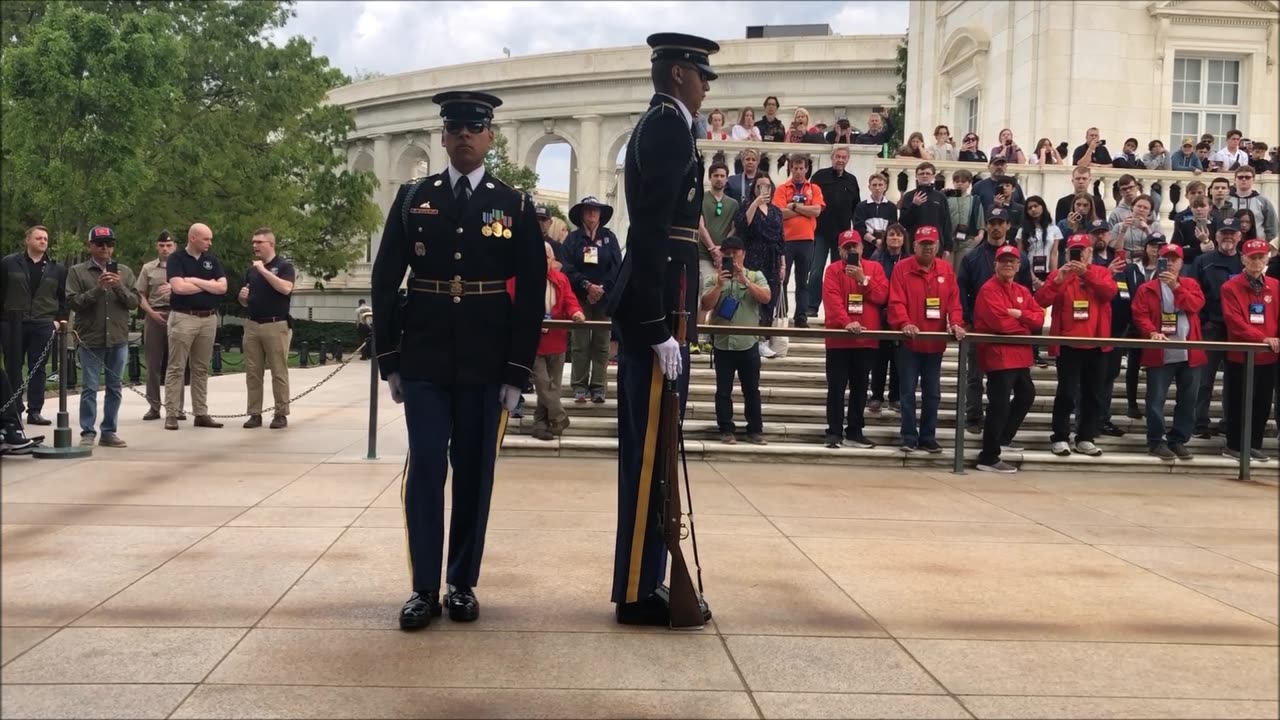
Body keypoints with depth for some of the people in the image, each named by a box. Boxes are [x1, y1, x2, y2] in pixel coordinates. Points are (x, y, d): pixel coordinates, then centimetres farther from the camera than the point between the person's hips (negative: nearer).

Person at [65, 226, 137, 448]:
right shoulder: (77, 272, 3)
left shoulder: (124, 272, 10)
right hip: (90, 340, -3)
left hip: (118, 339, 3)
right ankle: (87, 432, 4)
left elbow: (134, 302, 4)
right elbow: (72, 302, -6)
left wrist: (120, 287, -13)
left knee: (115, 388, 6)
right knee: (90, 388, -1)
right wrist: (97, 289, -17)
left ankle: (109, 432, 14)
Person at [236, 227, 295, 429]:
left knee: (279, 372, -2)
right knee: (252, 372, 5)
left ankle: (281, 413, 4)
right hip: (252, 325, 6)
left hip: (276, 325, -6)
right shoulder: (251, 270, 15)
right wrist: (243, 296, -2)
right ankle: (255, 414, 10)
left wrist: (264, 270, -19)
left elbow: (286, 288, -21)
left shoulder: (284, 266, -2)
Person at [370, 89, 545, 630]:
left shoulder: (516, 206, 4)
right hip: (423, 361, 0)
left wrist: (518, 372, -4)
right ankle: (424, 587, 6)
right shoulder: (412, 199, 6)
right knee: (425, 469, -2)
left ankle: (463, 584, 16)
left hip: (485, 364, 0)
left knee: (475, 473, 5)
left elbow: (531, 294, 1)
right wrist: (388, 359, 1)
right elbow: (385, 281, 6)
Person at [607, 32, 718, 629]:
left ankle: (641, 583, 21)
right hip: (659, 309, -10)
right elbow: (654, 233, -20)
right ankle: (639, 592, 3)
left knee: (643, 452, 13)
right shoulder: (670, 127, -11)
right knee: (653, 453, -5)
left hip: (645, 308, 10)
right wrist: (662, 328, -22)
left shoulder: (655, 126, 19)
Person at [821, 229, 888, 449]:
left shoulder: (875, 268, 9)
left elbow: (882, 296, -3)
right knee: (836, 388, -2)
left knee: (860, 388, 9)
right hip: (839, 338, -3)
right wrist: (846, 323, -26)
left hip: (867, 339, 3)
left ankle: (855, 432, 16)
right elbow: (832, 300, -13)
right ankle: (834, 432, 3)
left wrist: (863, 279, -13)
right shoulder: (833, 270, 0)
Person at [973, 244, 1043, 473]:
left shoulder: (1022, 291, 14)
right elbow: (1000, 322, -22)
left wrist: (1019, 314, -14)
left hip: (1020, 355, 10)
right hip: (998, 355, -9)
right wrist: (1024, 325, -5)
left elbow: (1039, 318, 5)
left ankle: (1004, 438, 41)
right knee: (999, 405, -11)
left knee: (1026, 395, 25)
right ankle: (988, 458, -8)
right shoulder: (989, 290, -12)